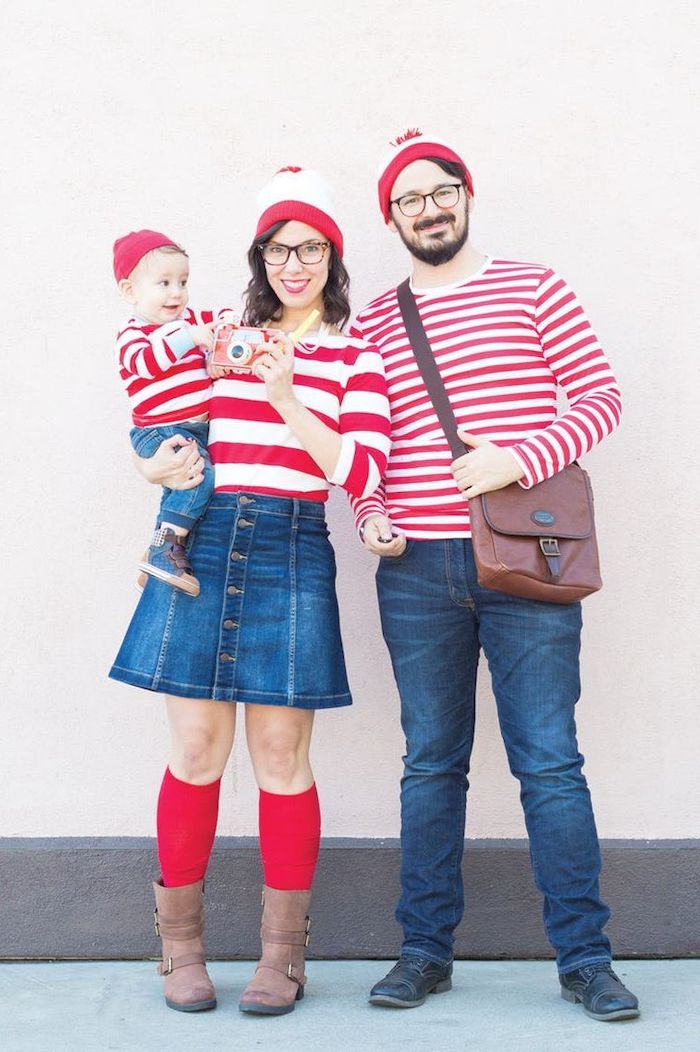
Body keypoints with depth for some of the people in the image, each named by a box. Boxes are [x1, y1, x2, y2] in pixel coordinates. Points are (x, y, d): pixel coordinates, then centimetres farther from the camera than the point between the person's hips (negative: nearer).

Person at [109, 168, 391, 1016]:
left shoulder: (355, 359, 7)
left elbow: (362, 477, -4)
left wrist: (288, 402, -13)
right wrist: (153, 467, 3)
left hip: (291, 555, -1)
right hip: (199, 546, 2)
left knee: (280, 756, -1)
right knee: (197, 752, 1)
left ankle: (283, 955, 12)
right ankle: (179, 946, 15)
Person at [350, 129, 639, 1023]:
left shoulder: (533, 288, 6)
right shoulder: (373, 322, 12)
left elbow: (600, 395, 1)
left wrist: (522, 461, -13)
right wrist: (370, 518, -3)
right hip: (416, 569, 2)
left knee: (549, 760, 0)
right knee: (431, 762, 9)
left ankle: (583, 957, 11)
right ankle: (425, 951, 19)